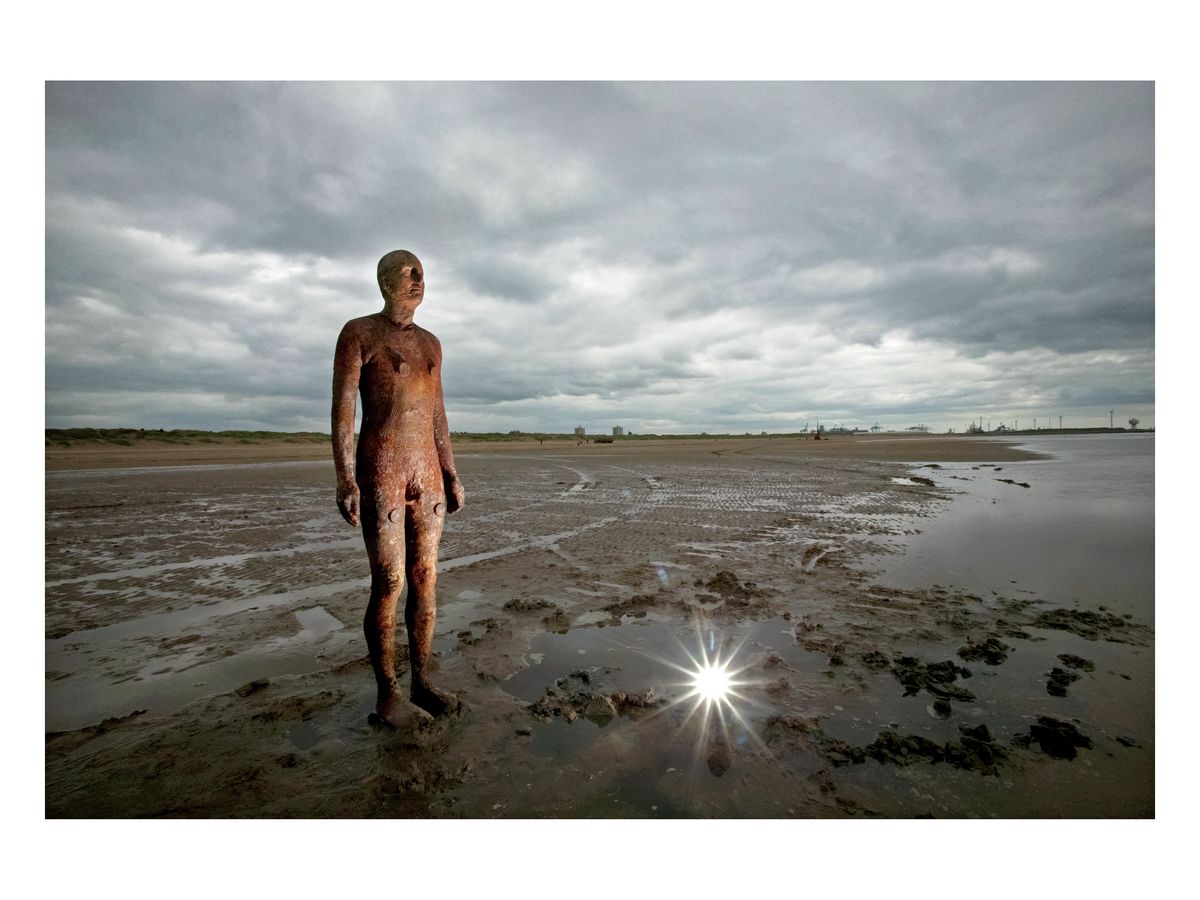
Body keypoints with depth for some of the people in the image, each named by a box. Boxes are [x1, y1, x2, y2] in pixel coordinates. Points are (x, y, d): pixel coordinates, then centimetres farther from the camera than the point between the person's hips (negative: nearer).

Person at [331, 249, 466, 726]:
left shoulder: (430, 343, 17)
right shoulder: (358, 332, 0)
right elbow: (342, 408, -8)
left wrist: (451, 475, 12)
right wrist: (345, 479, -17)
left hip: (427, 474, 6)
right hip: (379, 472, -5)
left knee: (425, 579, 6)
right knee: (388, 584, -4)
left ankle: (420, 681, 19)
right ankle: (386, 689, 14)